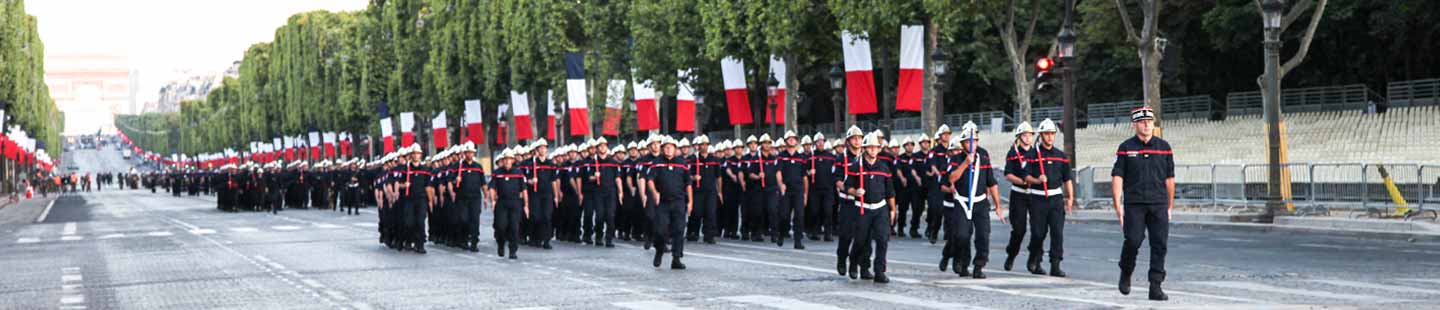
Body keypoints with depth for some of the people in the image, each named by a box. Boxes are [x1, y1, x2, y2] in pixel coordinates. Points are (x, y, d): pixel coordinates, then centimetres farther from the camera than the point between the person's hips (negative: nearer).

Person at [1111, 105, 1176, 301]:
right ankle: (1125, 273, 21)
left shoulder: (1164, 147, 9)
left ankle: (1155, 287, 0)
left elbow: (1169, 178, 14)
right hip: (1134, 204, -2)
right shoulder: (1126, 148, 3)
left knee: (1159, 245, -4)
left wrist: (1170, 205, 14)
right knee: (1133, 242, -7)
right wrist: (1117, 205, -8)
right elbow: (1117, 177, 0)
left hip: (1159, 204, 2)